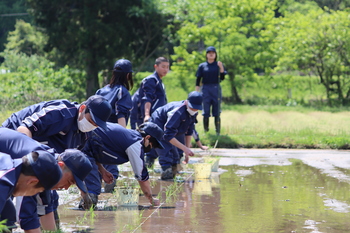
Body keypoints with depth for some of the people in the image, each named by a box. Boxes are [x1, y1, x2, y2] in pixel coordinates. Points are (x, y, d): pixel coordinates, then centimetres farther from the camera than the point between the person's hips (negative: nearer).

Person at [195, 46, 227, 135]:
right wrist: (197, 92, -1)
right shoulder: (202, 66, 9)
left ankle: (218, 131, 1)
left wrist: (221, 67, -14)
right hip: (205, 89, 0)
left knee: (217, 111, -2)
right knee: (206, 111, -1)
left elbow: (222, 78, -1)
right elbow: (198, 80, 8)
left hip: (216, 88, 0)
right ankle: (206, 130, 6)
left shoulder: (219, 65, 9)